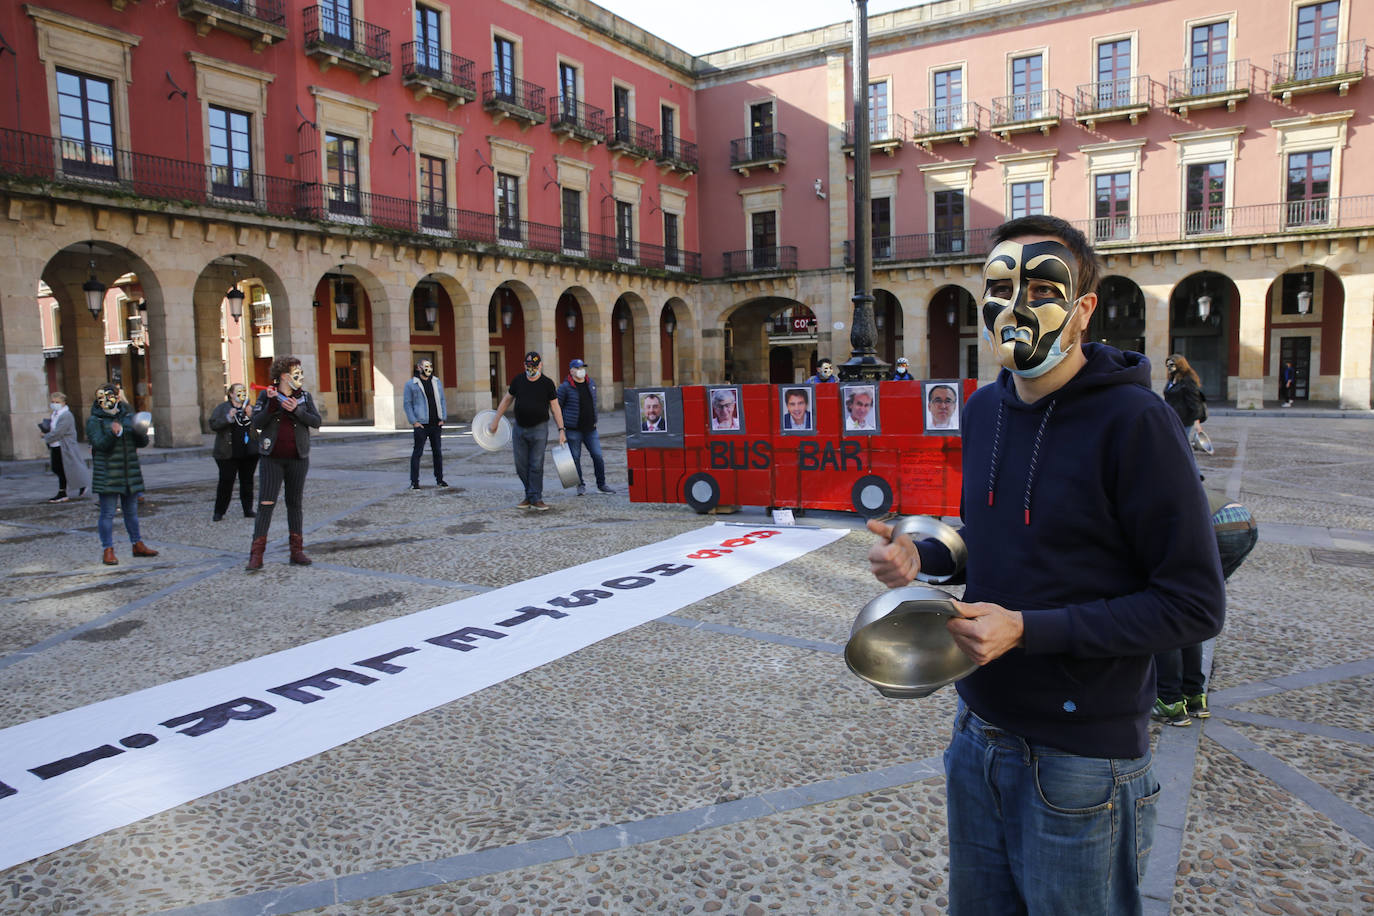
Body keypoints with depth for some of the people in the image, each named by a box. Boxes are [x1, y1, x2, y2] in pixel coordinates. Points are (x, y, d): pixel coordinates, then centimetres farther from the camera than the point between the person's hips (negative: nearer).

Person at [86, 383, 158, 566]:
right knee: (107, 513, -3)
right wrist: (113, 434, -34)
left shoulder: (128, 417, 11)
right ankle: (108, 551, 2)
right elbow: (100, 444, -16)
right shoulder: (94, 421, -3)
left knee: (131, 511, 13)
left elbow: (143, 442, 8)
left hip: (130, 474, 5)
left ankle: (138, 545, 22)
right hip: (107, 475, -5)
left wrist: (139, 433, -15)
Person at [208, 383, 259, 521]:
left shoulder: (250, 407, 11)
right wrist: (228, 418, -22)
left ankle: (248, 510, 17)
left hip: (249, 453, 3)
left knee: (247, 481, 9)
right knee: (226, 482, -3)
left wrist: (251, 416, -15)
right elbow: (213, 424, -8)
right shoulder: (222, 408, 2)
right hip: (228, 454, -3)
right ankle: (219, 512, 6)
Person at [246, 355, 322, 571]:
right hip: (272, 458, -2)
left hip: (297, 458, 2)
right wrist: (271, 404, -19)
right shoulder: (266, 396, 0)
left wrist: (296, 410, -17)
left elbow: (316, 422, -4)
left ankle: (297, 551, 15)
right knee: (265, 504, -8)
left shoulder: (304, 396, 5)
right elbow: (257, 423, -7)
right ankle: (256, 555, -6)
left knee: (295, 503, 8)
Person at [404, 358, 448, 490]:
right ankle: (414, 481, 2)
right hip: (421, 424, -4)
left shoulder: (436, 383, 14)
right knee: (418, 451, -3)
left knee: (437, 451, 9)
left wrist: (442, 418, 6)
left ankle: (439, 480, 18)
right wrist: (413, 421, -9)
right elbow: (407, 403, -1)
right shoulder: (411, 384, 0)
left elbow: (442, 401, 16)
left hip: (436, 424, 4)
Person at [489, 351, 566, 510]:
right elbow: (506, 400, 15)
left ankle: (535, 498, 3)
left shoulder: (547, 383, -3)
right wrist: (495, 421, 16)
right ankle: (530, 494, 19)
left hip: (539, 429, -3)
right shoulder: (517, 381, 4)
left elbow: (555, 407, -1)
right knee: (521, 465, 5)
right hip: (519, 428, 3)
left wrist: (561, 430, -6)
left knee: (536, 465, -5)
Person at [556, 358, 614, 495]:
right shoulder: (565, 387, -8)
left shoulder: (591, 383, 8)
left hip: (590, 428, 4)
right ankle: (580, 485, 16)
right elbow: (557, 406, -1)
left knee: (598, 456, 0)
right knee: (575, 457, 2)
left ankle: (601, 484, 11)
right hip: (573, 429, -4)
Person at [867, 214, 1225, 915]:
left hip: (1080, 756, -6)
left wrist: (1028, 630, -23)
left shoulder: (1131, 420, -18)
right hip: (978, 728, 7)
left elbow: (1194, 605, -17)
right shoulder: (984, 409, 3)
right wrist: (922, 557, -3)